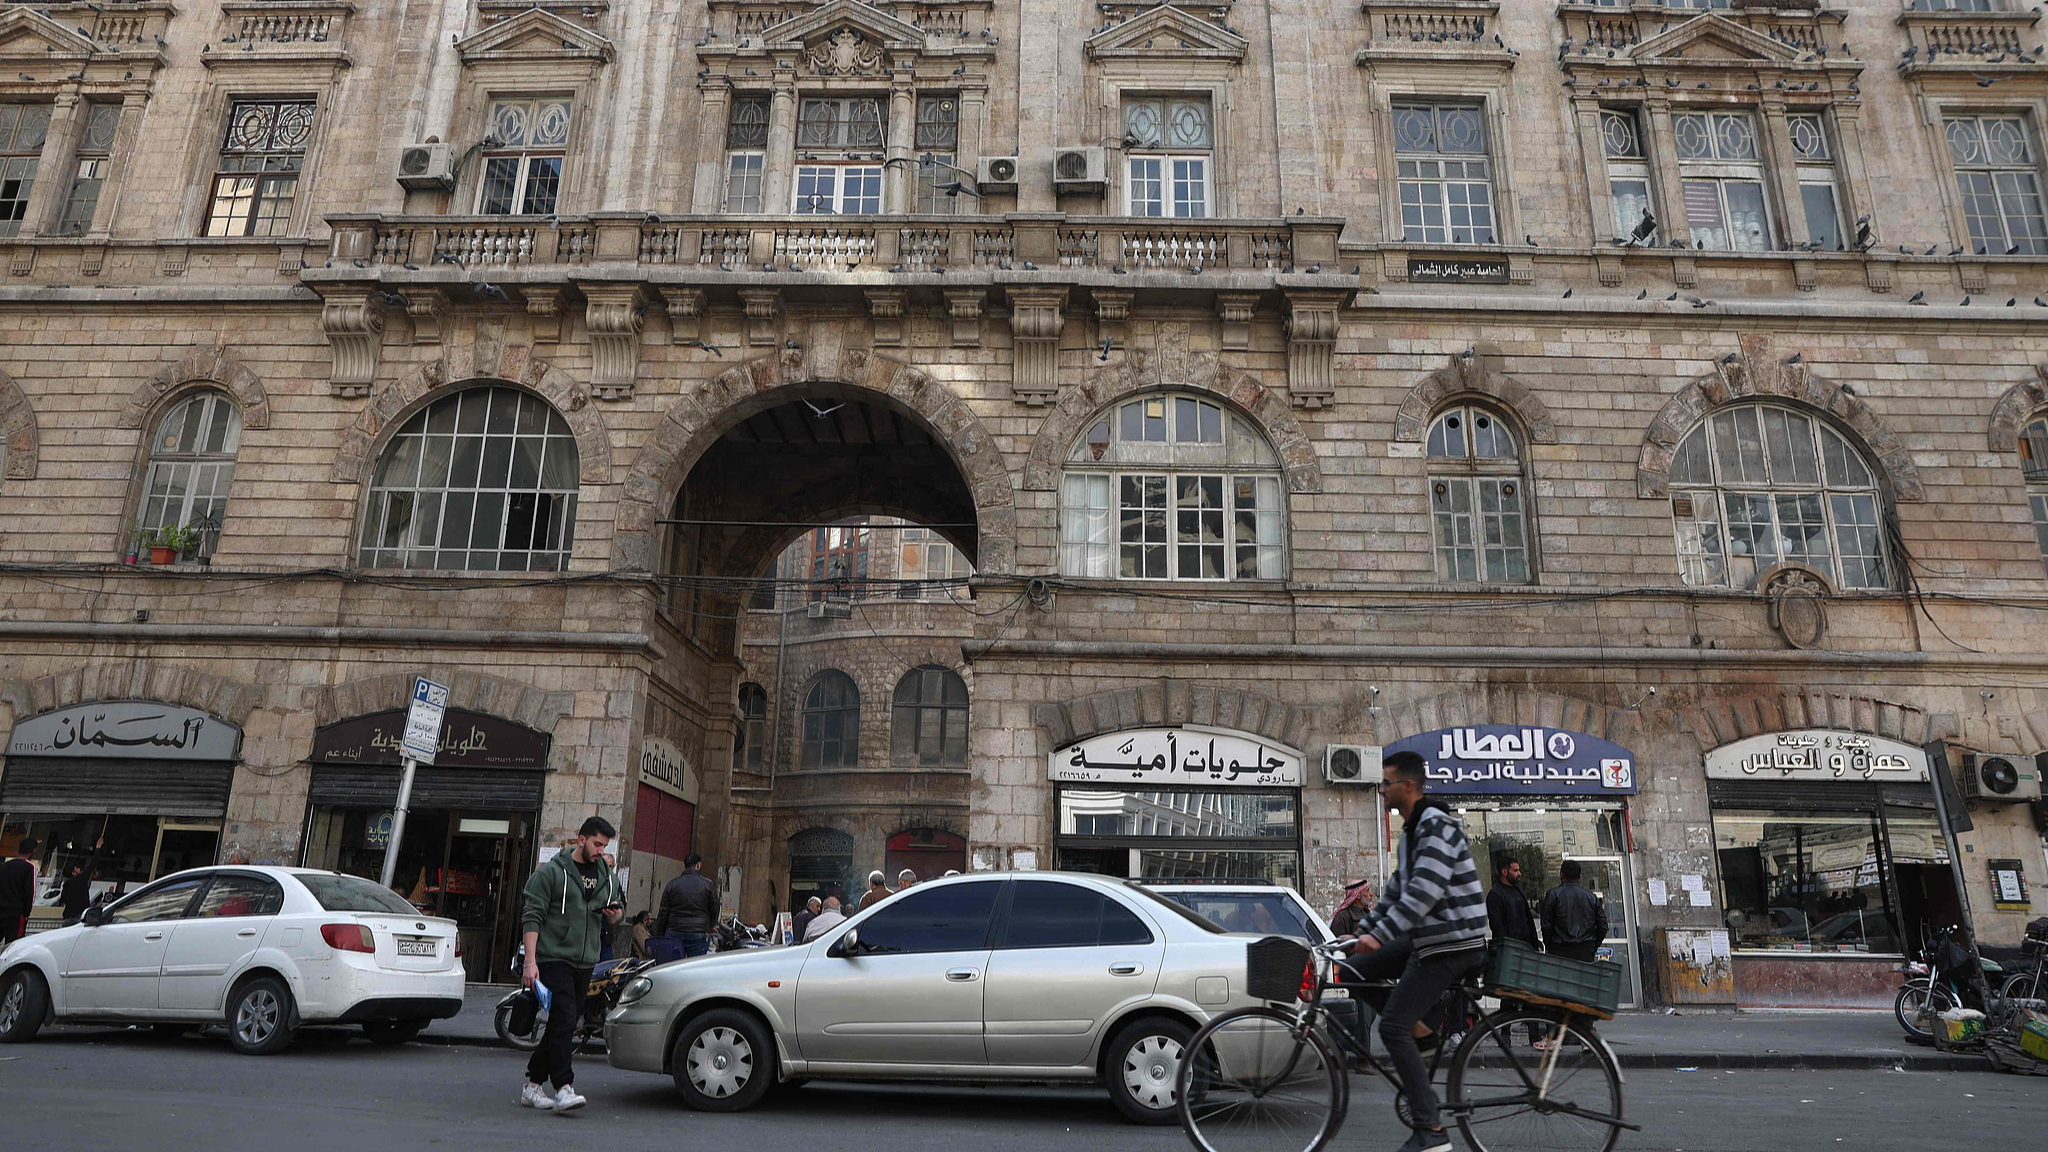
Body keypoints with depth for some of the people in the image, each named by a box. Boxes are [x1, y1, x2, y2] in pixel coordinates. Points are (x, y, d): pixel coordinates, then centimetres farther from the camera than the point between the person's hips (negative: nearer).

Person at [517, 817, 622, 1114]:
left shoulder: (608, 877, 13)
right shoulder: (551, 872, -6)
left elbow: (618, 908, 25)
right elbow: (531, 917, -9)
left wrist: (616, 914, 0)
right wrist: (530, 962, -17)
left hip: (585, 963, 6)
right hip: (554, 958, -6)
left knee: (563, 1027, 11)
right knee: (563, 1021, -16)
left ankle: (533, 1084, 22)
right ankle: (563, 1088, -17)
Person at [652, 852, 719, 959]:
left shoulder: (672, 884, 5)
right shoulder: (708, 885, 1)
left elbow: (663, 914, 5)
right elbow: (714, 911, 9)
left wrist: (659, 938, 12)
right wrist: (709, 927, 28)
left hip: (674, 934, 2)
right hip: (699, 935, -2)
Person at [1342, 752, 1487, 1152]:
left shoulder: (1436, 825, -17)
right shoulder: (1412, 830, 15)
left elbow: (1424, 892, -27)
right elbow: (1398, 890, 20)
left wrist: (1379, 934, -30)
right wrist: (1362, 930, 16)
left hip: (1452, 942, -10)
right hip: (1428, 936, 10)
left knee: (1393, 1028, -12)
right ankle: (1423, 1034, 12)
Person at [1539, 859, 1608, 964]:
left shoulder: (1553, 895, -1)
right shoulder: (1592, 897, 8)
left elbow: (1546, 926, -2)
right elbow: (1603, 927, 9)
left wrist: (1550, 948, 10)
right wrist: (1592, 948, 18)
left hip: (1561, 951, -3)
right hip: (1586, 954, 3)